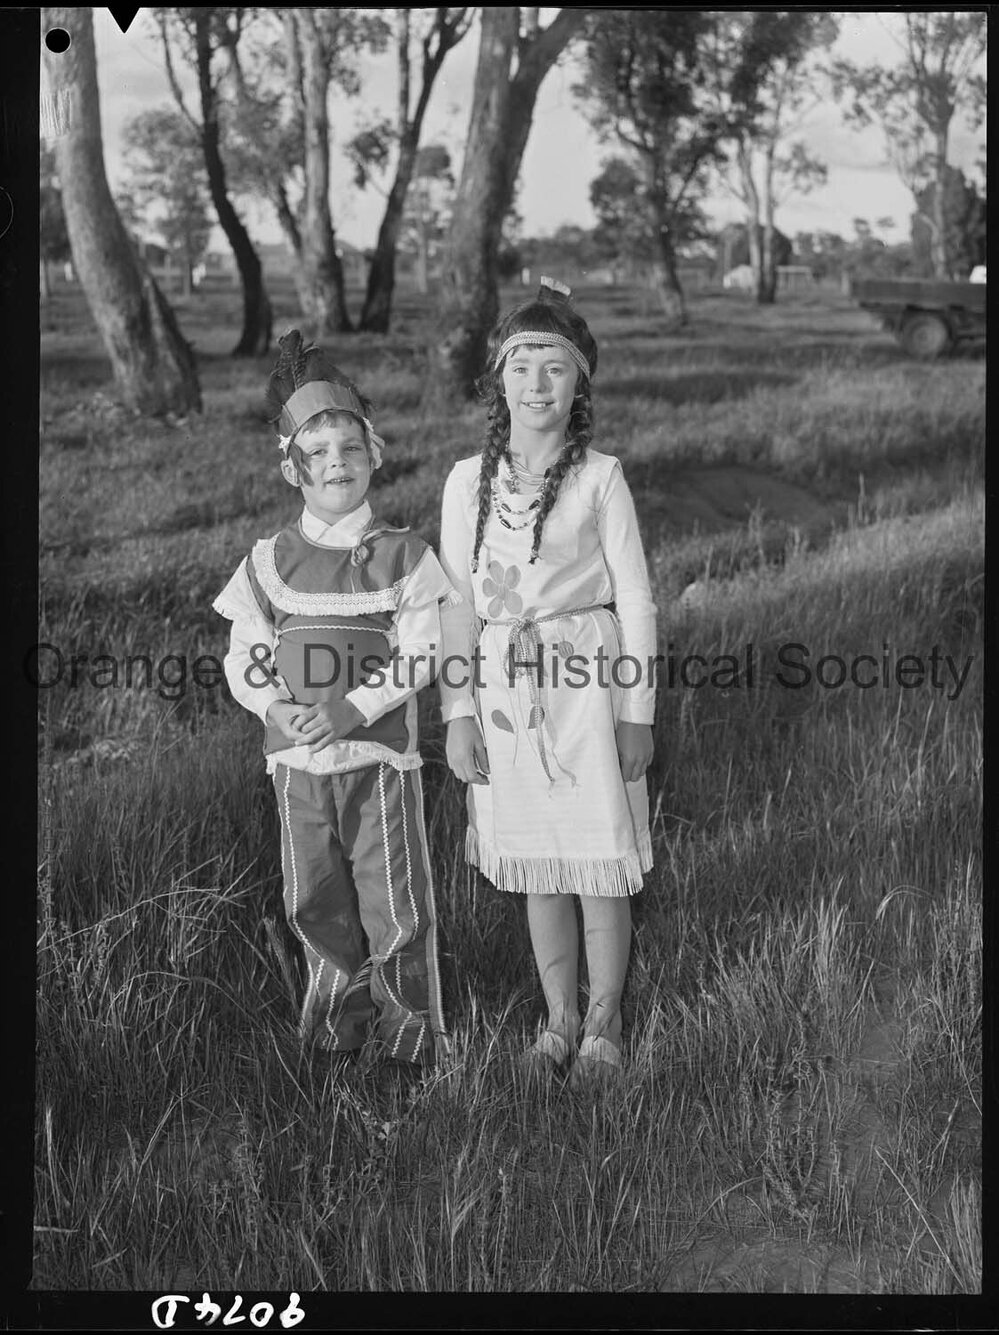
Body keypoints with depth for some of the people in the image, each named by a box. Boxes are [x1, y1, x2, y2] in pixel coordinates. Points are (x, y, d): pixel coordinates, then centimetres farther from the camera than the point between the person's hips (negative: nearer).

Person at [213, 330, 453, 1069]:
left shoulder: (403, 556, -2)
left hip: (380, 753, -2)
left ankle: (411, 1024, 22)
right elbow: (244, 659, 3)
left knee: (395, 897, 3)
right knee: (315, 899, 13)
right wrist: (278, 707, -16)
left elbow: (418, 657, -9)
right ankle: (343, 1002, 36)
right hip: (298, 758, 3)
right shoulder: (270, 562, 4)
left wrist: (350, 709, -21)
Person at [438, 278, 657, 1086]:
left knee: (600, 866, 5)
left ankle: (604, 1025, 24)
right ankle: (560, 1018, 31)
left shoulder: (600, 479, -6)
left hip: (587, 688, -3)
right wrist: (459, 714, 0)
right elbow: (457, 603, 4)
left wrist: (639, 713, -4)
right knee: (536, 868, 14)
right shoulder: (468, 481, 2)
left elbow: (635, 600, -3)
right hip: (503, 689, 3)